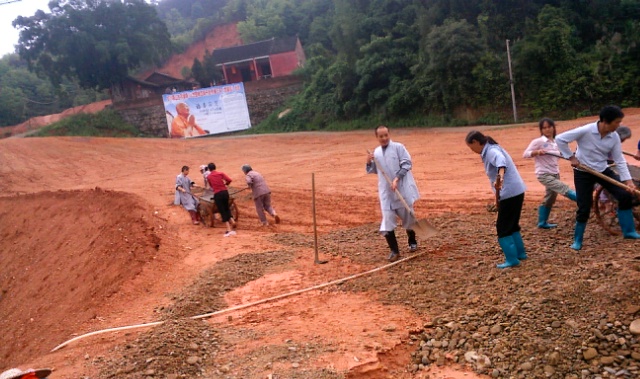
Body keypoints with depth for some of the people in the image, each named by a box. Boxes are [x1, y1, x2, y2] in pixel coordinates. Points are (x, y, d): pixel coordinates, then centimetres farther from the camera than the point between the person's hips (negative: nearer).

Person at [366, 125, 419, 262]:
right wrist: (369, 162, -4)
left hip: (402, 188, -3)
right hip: (386, 191, 3)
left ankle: (412, 242, 37)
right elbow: (374, 170, 17)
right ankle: (394, 250, 3)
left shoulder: (398, 147, -6)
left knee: (408, 216, 12)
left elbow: (407, 164, -12)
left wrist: (397, 179, -22)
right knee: (387, 219, -5)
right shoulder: (376, 152, 7)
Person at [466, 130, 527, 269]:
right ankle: (520, 253, 31)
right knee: (512, 224, 22)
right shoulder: (492, 149, 15)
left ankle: (512, 259, 2)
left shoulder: (491, 151, -17)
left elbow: (501, 160, -38)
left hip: (509, 193, -10)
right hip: (516, 191, 10)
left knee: (503, 227, -2)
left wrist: (500, 177, -55)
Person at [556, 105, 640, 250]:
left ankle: (628, 231, 14)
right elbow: (560, 139, -20)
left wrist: (628, 180, -11)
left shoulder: (614, 137, -7)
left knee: (625, 195, -4)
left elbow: (619, 161, -2)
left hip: (603, 171, 5)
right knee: (584, 208, -4)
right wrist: (571, 157, -17)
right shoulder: (585, 131, -24)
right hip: (583, 173, -5)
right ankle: (577, 240, 15)